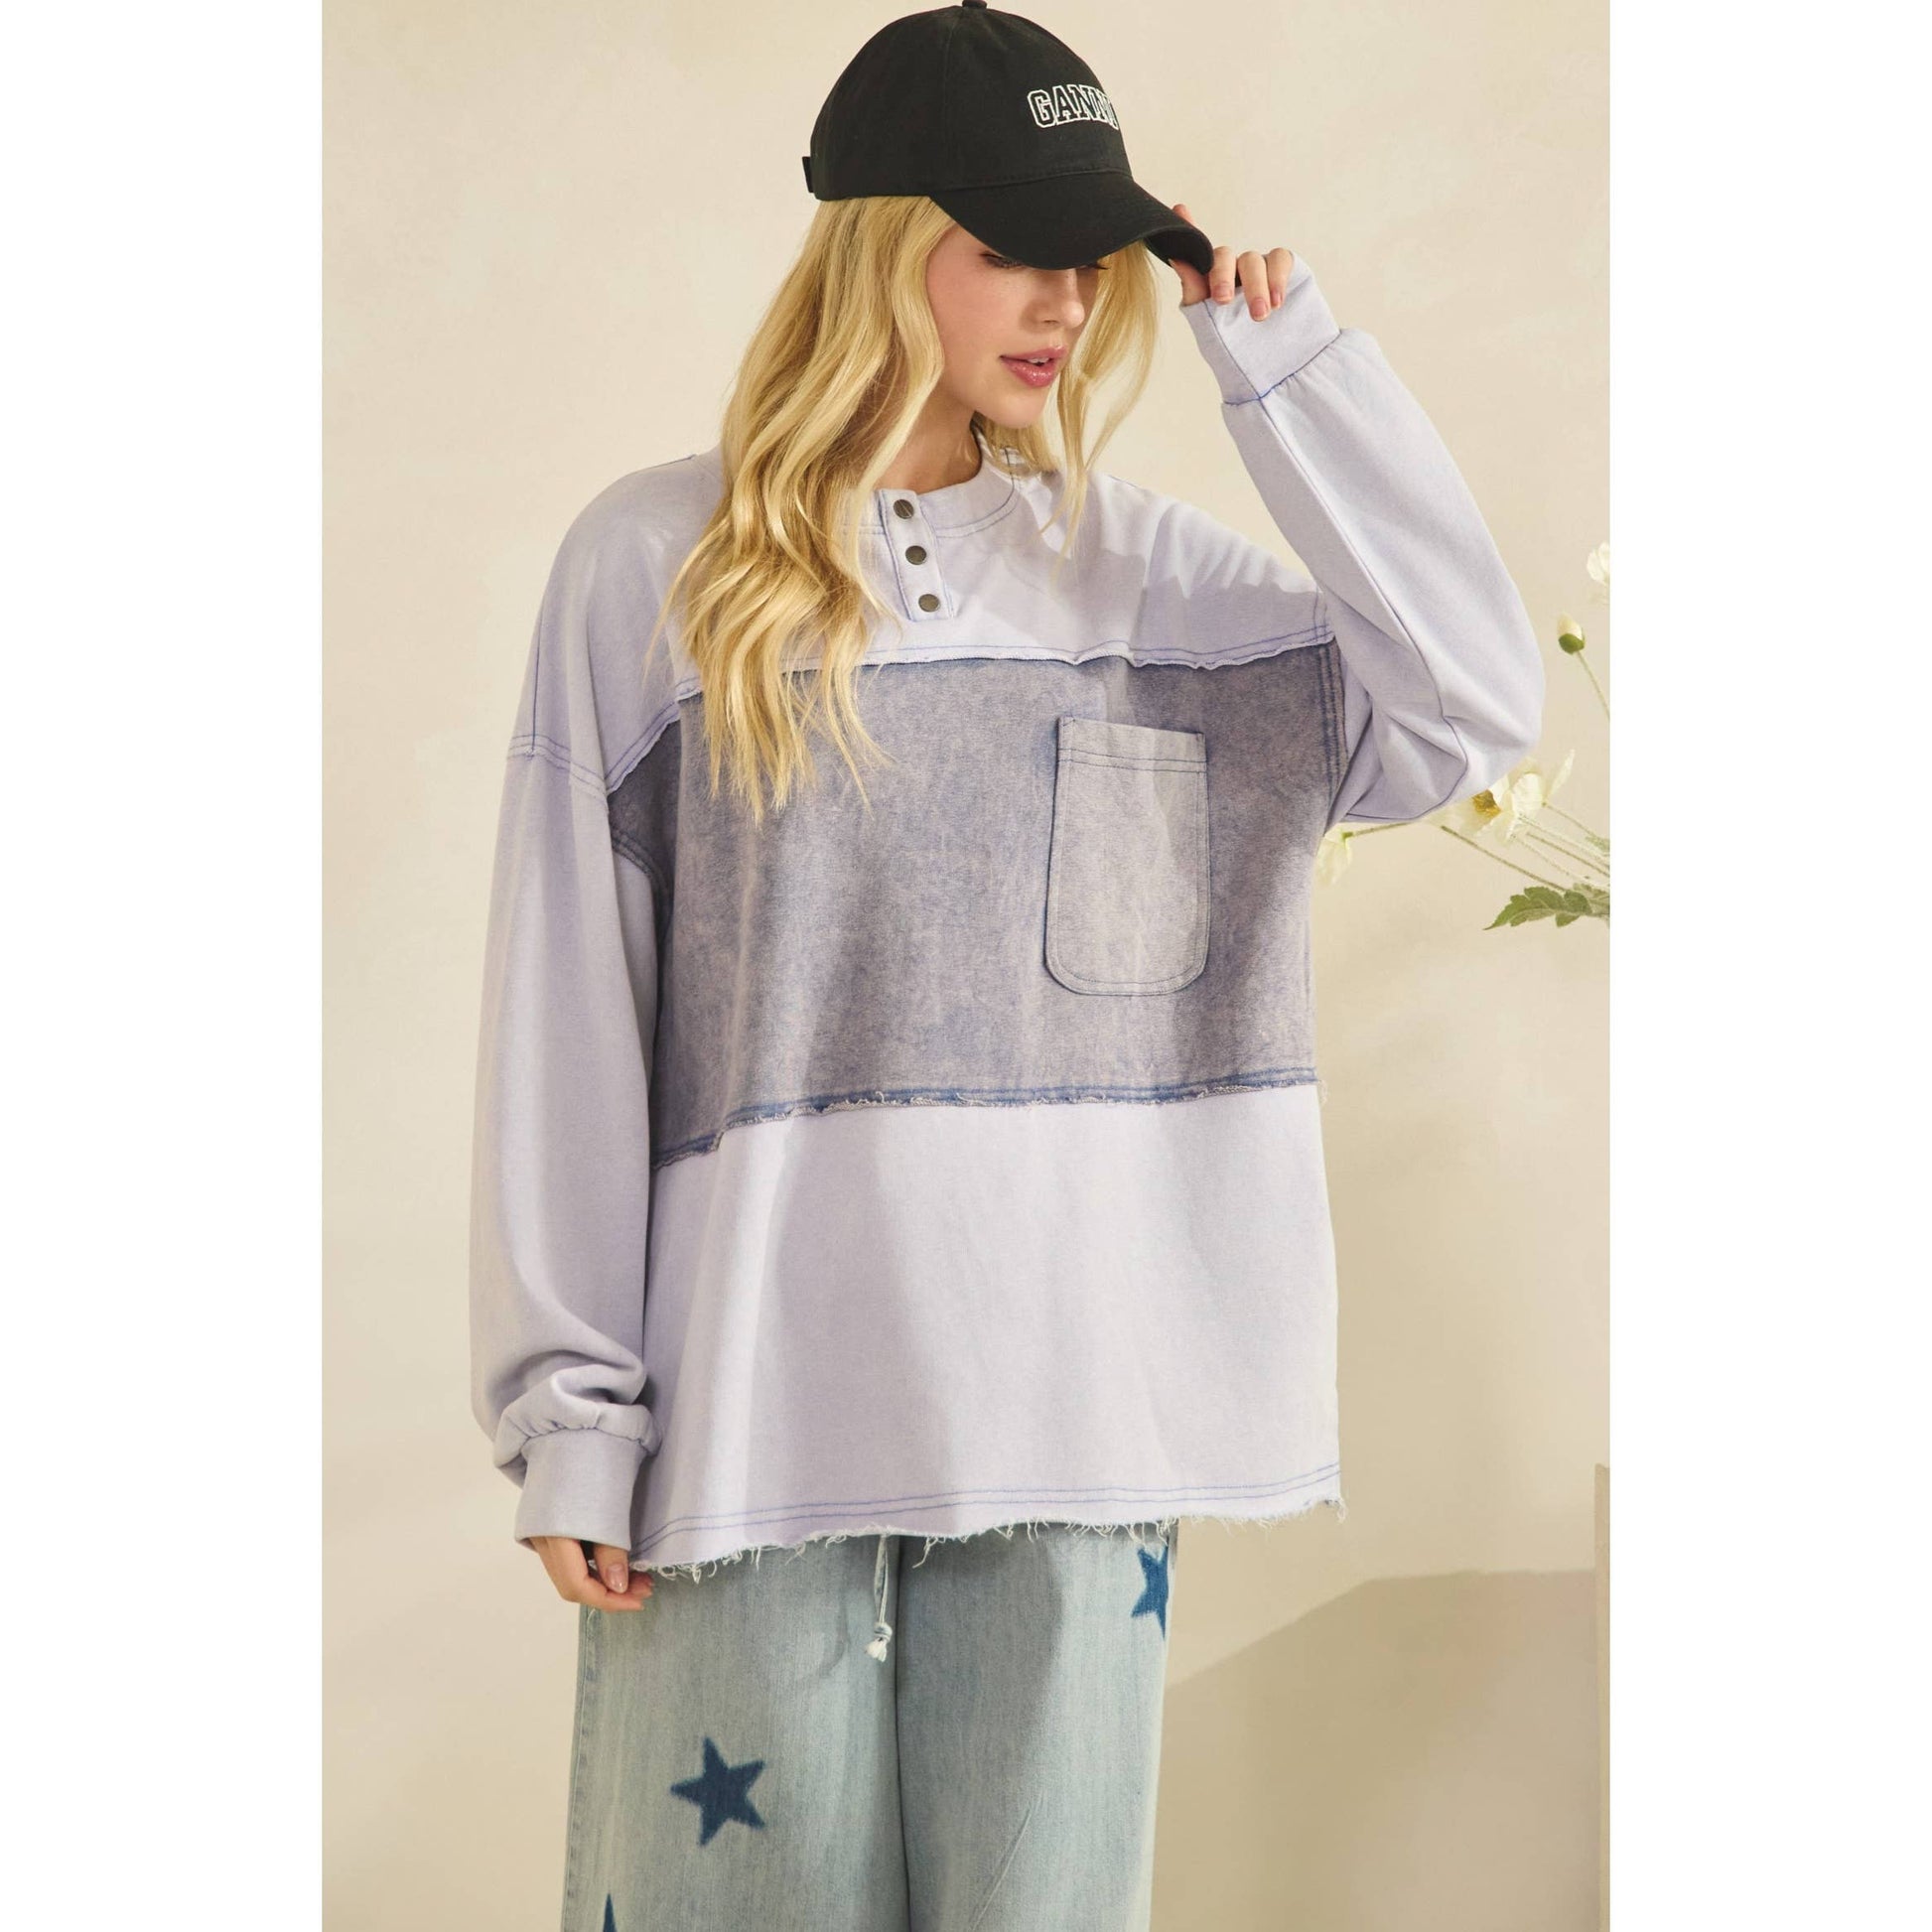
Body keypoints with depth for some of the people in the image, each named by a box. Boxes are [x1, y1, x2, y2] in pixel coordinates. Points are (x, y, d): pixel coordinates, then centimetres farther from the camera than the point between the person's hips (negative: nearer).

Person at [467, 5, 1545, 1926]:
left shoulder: (1144, 570, 8)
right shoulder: (654, 567, 1)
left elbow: (1475, 704, -3)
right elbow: (564, 1021, -1)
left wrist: (1287, 361, -2)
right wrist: (566, 1404, -4)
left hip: (1076, 1402, 2)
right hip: (753, 1398, -2)